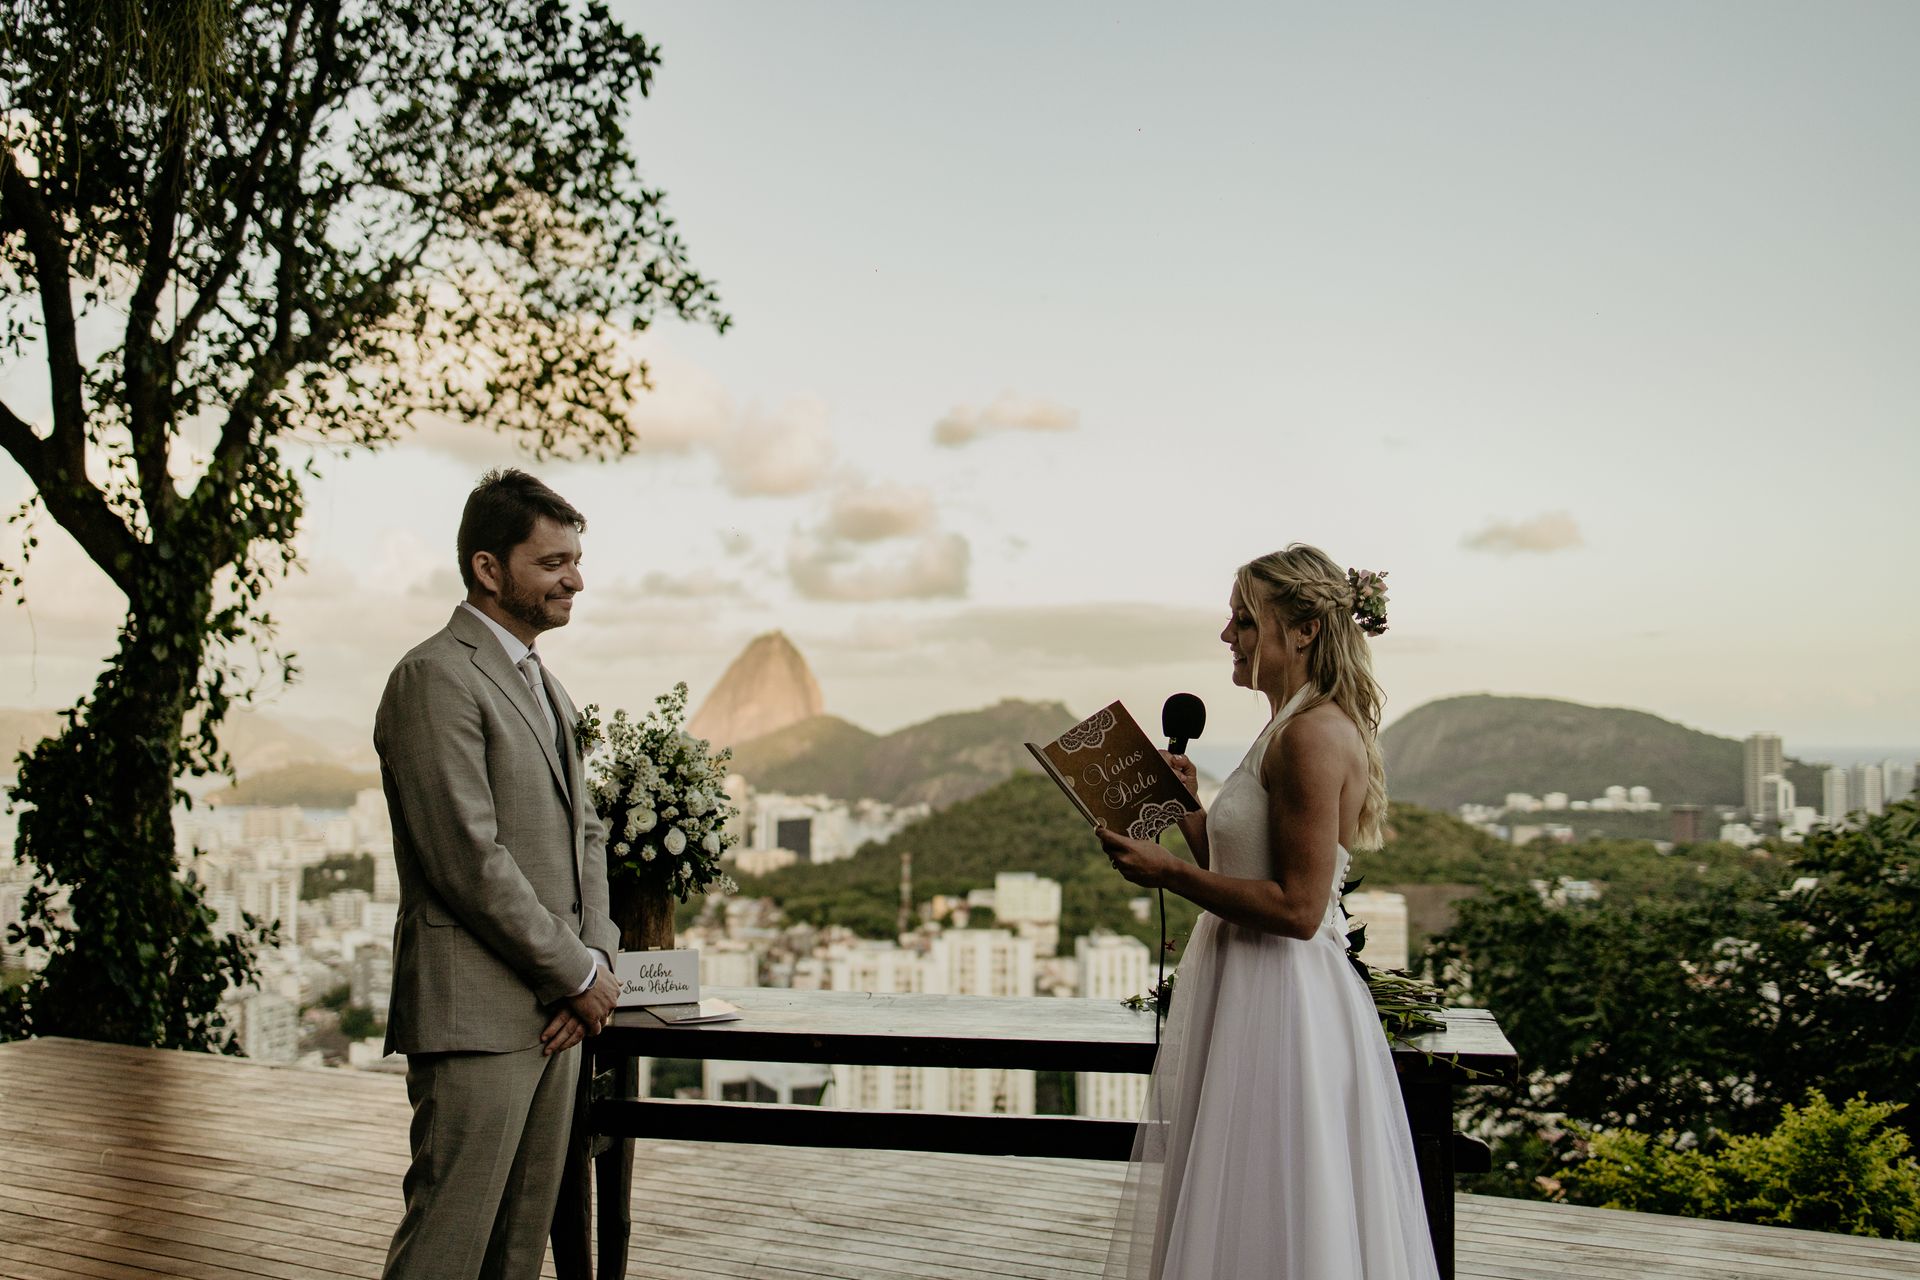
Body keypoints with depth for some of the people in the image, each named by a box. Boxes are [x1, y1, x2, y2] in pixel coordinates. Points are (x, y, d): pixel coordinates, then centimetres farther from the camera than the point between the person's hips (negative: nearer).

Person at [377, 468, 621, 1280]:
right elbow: (470, 861, -19)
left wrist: (598, 959, 1)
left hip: (553, 1009, 9)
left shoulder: (543, 685, 18)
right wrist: (580, 973, -11)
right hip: (477, 1016, -9)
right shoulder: (436, 678, -12)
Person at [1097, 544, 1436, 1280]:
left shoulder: (1314, 735, -18)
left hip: (1280, 1005, -10)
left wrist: (1166, 873, -21)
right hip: (1251, 991, 10)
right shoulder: (1292, 728, 14)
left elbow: (1297, 909, -22)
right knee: (1247, 1217, 18)